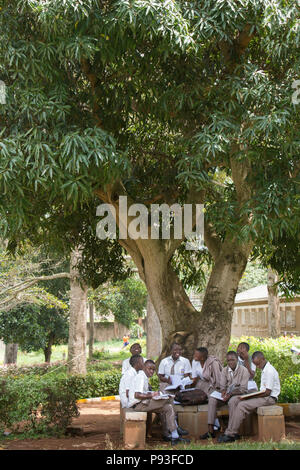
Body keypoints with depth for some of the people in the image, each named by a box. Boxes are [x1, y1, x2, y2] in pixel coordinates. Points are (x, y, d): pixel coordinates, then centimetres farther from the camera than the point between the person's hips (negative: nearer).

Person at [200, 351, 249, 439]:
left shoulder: (243, 370, -7)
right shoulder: (224, 370, 9)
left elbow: (243, 389, -14)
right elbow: (222, 386, 7)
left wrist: (230, 394, -26)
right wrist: (223, 392, -17)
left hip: (238, 394, -5)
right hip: (227, 394, 5)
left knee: (232, 401, -38)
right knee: (212, 399, -22)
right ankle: (210, 430, -26)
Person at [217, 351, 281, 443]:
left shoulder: (270, 371, -15)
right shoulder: (264, 370, 16)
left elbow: (267, 392, -19)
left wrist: (252, 396, -18)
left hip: (269, 398, -10)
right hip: (263, 396, 10)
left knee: (242, 405, -26)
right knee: (234, 400, -4)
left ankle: (230, 434, -22)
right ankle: (232, 431, -11)